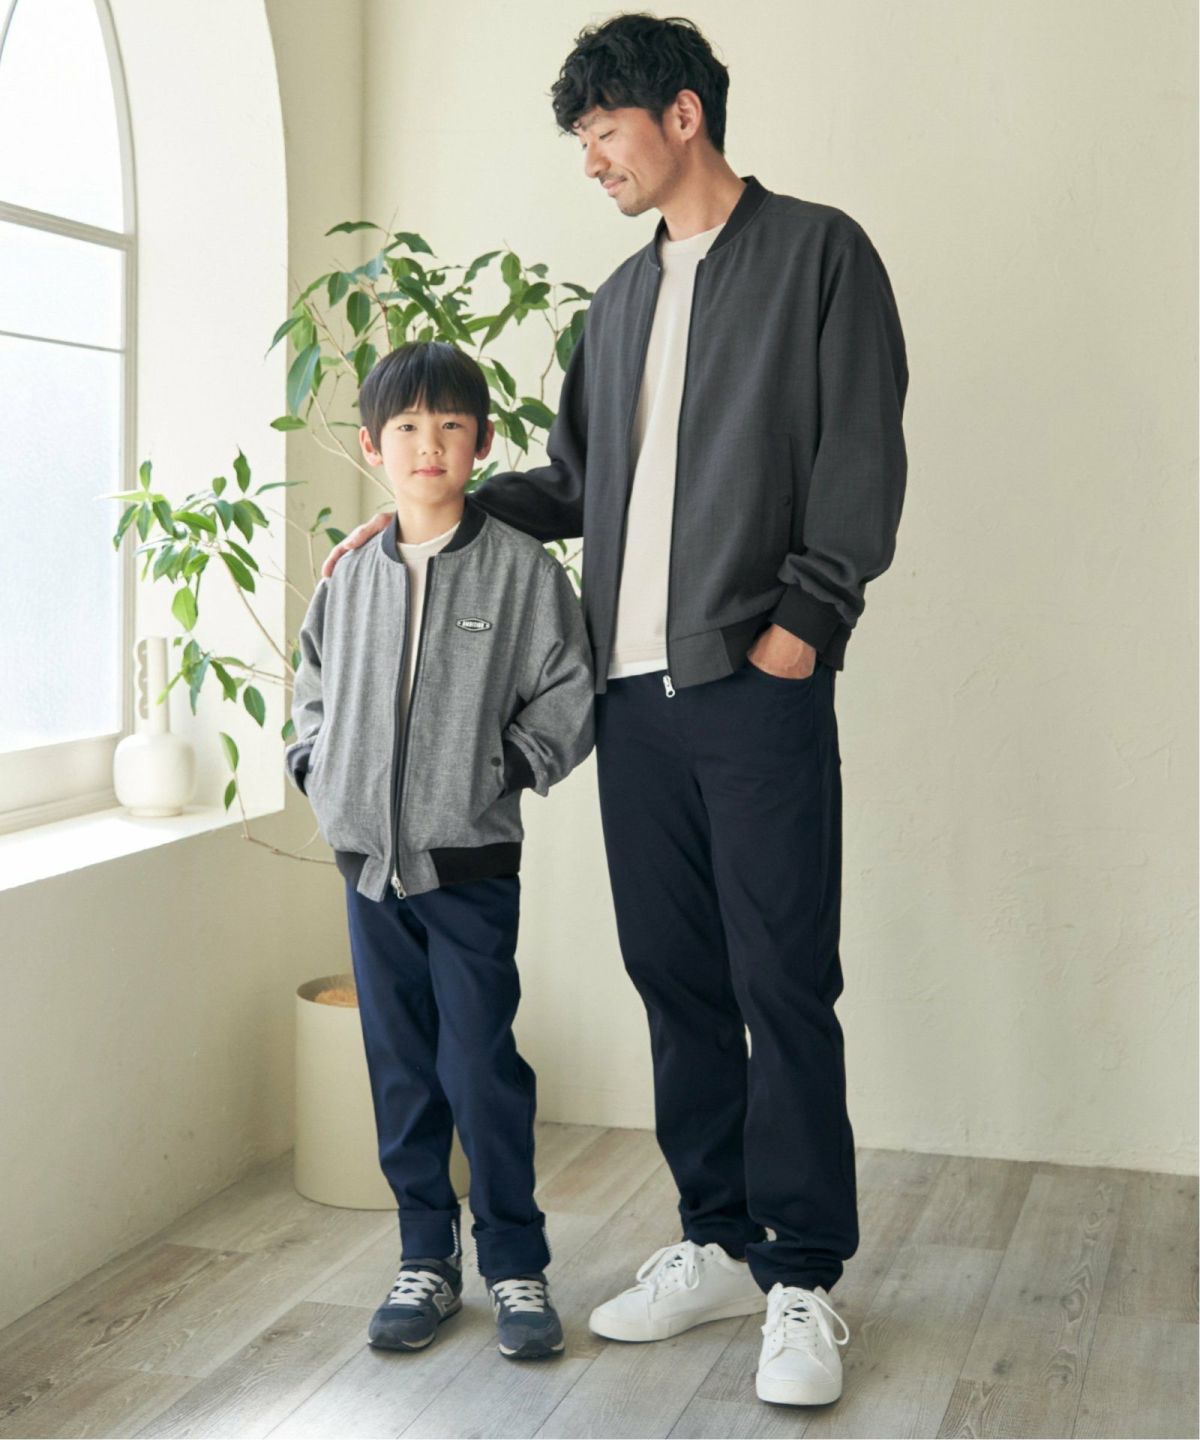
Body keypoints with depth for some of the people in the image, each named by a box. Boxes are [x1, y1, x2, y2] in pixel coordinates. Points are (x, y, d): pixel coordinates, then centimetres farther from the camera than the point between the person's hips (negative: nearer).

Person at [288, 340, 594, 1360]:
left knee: (482, 1068, -2)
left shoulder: (523, 570, -4)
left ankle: (516, 1264, 14)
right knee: (400, 1069, 11)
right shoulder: (350, 578, 8)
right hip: (367, 858, 4)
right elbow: (313, 688, 20)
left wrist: (498, 768, -10)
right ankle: (427, 1258, 24)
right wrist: (318, 768, 6)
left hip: (471, 863, -4)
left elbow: (566, 700, -3)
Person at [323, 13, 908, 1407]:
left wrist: (805, 616, -12)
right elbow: (573, 478, 26)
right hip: (634, 687, 6)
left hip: (754, 682, -6)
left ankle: (801, 1281, 6)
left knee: (782, 981, -4)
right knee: (675, 974, 9)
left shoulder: (817, 252, 3)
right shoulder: (620, 299, 22)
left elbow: (860, 456, -4)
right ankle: (717, 1242, 21)